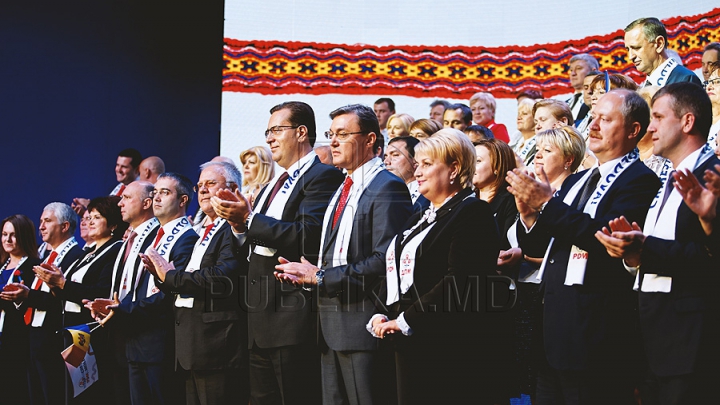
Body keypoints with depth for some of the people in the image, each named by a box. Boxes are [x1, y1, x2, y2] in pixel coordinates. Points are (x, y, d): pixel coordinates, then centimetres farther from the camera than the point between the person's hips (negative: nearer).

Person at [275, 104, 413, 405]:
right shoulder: (342, 189, 20)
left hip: (363, 326, -9)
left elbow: (384, 262, -21)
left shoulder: (387, 188, -11)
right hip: (331, 326, 9)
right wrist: (307, 273, 3)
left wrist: (321, 276, -17)